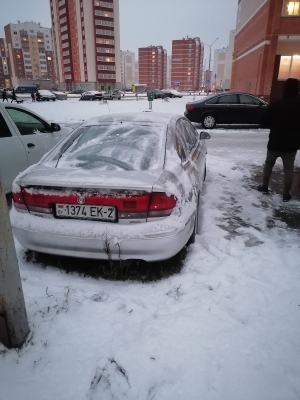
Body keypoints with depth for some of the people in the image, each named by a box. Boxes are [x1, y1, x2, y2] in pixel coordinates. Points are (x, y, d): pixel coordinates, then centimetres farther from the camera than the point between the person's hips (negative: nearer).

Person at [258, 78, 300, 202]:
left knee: (268, 164, 20)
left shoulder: (274, 105, -10)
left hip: (275, 143, 0)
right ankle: (286, 194, 13)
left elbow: (264, 123, -2)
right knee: (288, 169, 9)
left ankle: (264, 187, 27)